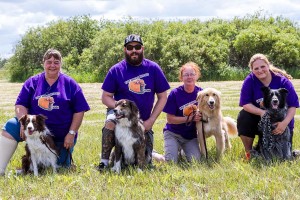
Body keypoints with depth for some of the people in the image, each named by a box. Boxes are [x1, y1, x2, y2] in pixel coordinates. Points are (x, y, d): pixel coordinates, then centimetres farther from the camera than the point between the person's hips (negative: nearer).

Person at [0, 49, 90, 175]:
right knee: (11, 127, -24)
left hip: (62, 136, 0)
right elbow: (20, 105, 0)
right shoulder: (32, 82, 4)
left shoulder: (70, 84, 1)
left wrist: (71, 134, -9)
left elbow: (79, 111, -1)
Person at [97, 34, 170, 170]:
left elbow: (162, 98, 1)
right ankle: (104, 162, -25)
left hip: (143, 121, 2)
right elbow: (106, 97, -3)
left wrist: (150, 121, -8)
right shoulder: (116, 70, -5)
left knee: (145, 160, 0)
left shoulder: (153, 68, -3)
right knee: (110, 121, -37)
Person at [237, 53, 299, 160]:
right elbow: (245, 104, -16)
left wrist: (285, 123, -32)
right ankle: (249, 151, -10)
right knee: (243, 117, -30)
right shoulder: (250, 80, -14)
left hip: (281, 122, 0)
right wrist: (261, 112, -34)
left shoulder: (283, 81, -16)